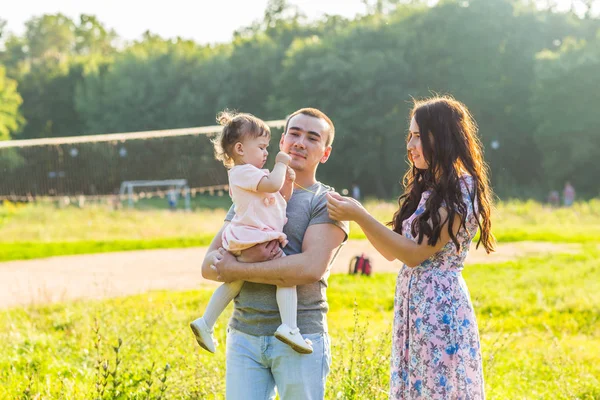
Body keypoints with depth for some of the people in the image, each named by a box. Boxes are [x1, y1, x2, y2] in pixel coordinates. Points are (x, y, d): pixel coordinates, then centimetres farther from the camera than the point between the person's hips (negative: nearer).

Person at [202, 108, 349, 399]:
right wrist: (247, 258, -15)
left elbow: (311, 268, -15)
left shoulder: (327, 203, 1)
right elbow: (209, 265, 7)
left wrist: (236, 269, -11)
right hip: (243, 335, 3)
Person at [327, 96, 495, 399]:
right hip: (411, 309, 9)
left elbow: (415, 253, -17)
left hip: (441, 309, -9)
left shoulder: (462, 189, -12)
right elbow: (392, 251, 13)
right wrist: (354, 213, 2)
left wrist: (359, 216, -16)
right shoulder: (426, 189, 15)